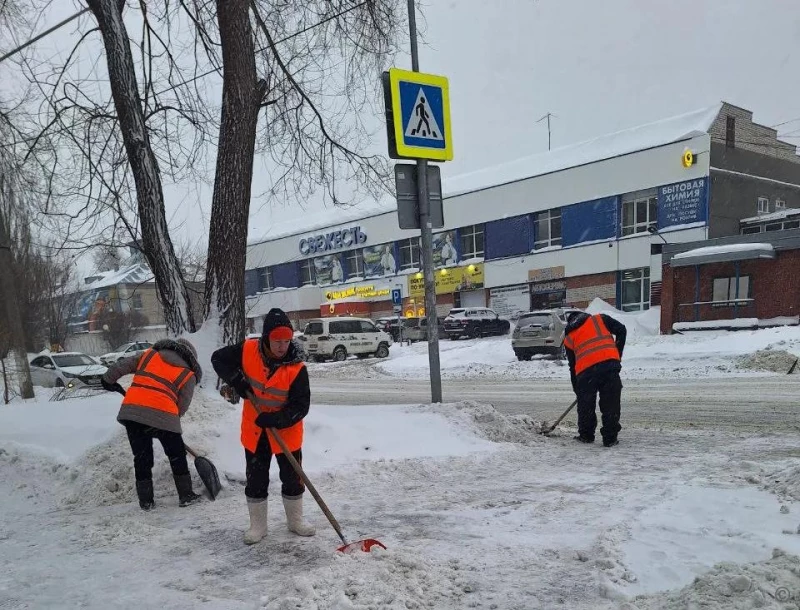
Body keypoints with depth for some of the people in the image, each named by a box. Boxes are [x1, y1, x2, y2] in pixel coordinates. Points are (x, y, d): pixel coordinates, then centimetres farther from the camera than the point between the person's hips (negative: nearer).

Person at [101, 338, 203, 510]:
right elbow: (182, 407, 9)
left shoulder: (150, 355, 21)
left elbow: (123, 365, 18)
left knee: (142, 457, 16)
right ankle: (186, 495, 20)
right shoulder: (188, 375, 13)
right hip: (162, 414, -3)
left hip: (131, 411, 3)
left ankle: (145, 500, 21)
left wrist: (108, 380, 32)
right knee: (177, 455, 15)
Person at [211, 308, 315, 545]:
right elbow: (218, 358, -2)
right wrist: (236, 381, -16)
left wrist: (275, 420, -34)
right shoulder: (248, 350, -15)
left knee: (292, 478, 11)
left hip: (287, 432, -1)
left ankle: (295, 521, 31)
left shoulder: (297, 368, -22)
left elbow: (301, 406, -21)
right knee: (256, 480, 11)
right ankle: (257, 525, 26)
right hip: (254, 430, 2)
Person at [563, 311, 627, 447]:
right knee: (610, 404, 8)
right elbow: (621, 330, 9)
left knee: (585, 405, 19)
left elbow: (572, 366, 25)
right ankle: (610, 438, 9)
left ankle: (586, 435, 28)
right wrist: (618, 354, 18)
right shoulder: (600, 318, 22)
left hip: (585, 371, 1)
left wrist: (577, 390, 33)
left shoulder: (568, 338, 25)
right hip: (609, 363, -1)